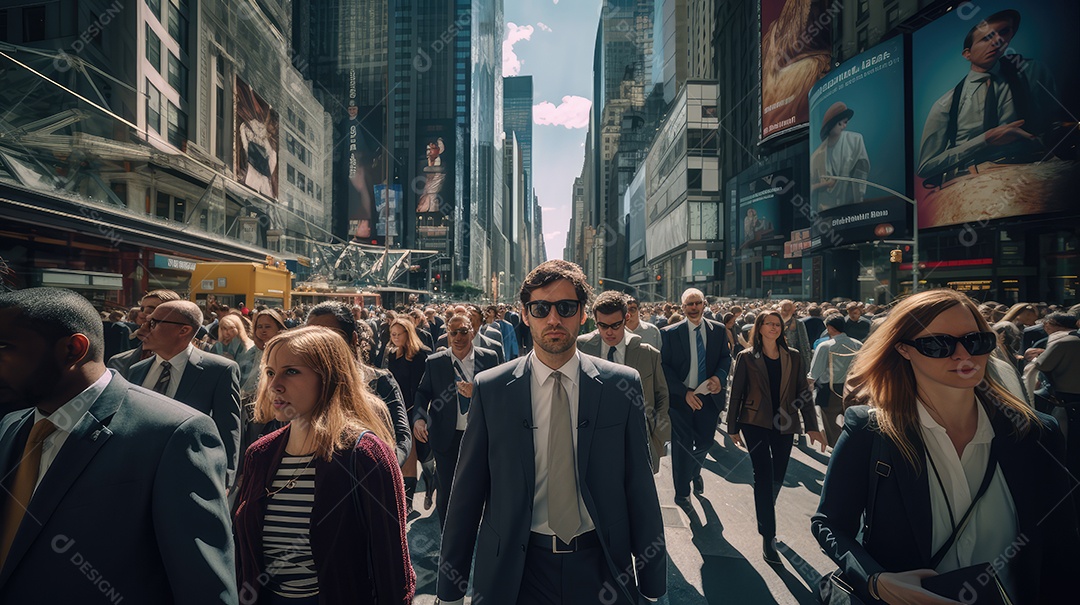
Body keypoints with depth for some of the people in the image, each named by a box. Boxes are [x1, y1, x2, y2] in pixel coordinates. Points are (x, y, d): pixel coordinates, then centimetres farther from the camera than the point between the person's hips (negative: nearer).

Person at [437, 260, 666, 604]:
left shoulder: (622, 385, -8)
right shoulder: (489, 389, -9)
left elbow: (639, 486, -4)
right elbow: (467, 491, -4)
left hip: (600, 565, 1)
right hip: (515, 567, 0)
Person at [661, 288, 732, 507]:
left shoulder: (718, 330, 2)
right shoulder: (670, 333, -8)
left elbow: (726, 357, 9)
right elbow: (665, 367, -8)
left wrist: (719, 377, -12)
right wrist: (684, 393, -16)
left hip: (709, 396, 3)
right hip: (681, 398, -3)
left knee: (705, 441, 14)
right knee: (682, 446, 6)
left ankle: (694, 472, 48)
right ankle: (682, 492, 26)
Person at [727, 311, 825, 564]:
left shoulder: (793, 357, 5)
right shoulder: (746, 357, -3)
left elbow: (803, 392, 5)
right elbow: (736, 393, 0)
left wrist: (812, 426, -2)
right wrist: (733, 427, 0)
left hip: (783, 424, 3)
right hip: (755, 423, -3)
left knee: (778, 476, 13)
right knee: (764, 475, -6)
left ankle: (765, 517, 40)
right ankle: (768, 536, 3)